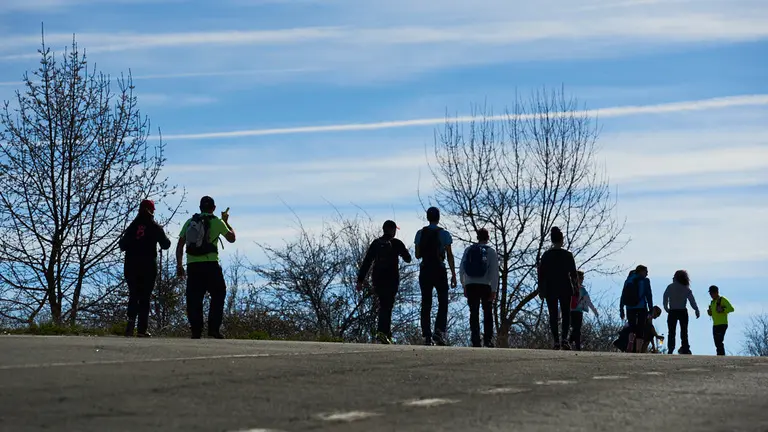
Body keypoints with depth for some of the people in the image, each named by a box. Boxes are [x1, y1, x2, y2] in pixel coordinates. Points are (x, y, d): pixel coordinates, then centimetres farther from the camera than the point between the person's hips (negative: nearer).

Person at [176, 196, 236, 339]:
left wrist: (179, 265, 13)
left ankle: (196, 330, -1)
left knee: (194, 299, 4)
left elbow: (180, 245, 9)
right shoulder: (217, 222, 2)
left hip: (192, 265, 3)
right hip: (210, 264, -3)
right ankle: (214, 328, 0)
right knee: (218, 295, 9)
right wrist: (226, 221, 25)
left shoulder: (189, 222, 13)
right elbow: (231, 238, 13)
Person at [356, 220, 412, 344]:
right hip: (392, 279, -4)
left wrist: (360, 280, 5)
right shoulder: (396, 243, -2)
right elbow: (408, 259, 8)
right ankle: (382, 332, -24)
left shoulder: (376, 243, 8)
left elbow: (366, 262, 4)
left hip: (377, 279, 4)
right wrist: (404, 251, 30)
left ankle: (387, 333, 20)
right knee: (387, 306, -8)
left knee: (383, 306, 16)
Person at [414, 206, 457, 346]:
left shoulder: (420, 233, 3)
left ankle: (427, 336, 1)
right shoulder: (444, 234, -4)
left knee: (426, 304, 5)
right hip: (439, 270, -2)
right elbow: (450, 256, -6)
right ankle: (439, 331, -11)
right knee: (443, 303, 6)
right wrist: (453, 275, -4)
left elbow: (417, 255, 5)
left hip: (425, 270, 3)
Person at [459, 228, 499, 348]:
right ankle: (488, 340, 3)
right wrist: (494, 290, -6)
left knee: (474, 314, 6)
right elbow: (494, 272, -7)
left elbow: (461, 269, 8)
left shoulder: (468, 250, 6)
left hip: (470, 285, 2)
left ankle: (475, 341, -1)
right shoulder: (491, 252, -2)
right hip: (485, 286, -2)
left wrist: (464, 286, 17)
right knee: (488, 314, 11)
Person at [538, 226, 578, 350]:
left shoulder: (546, 255, 1)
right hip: (565, 288, -1)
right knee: (566, 313, 7)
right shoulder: (568, 254, -3)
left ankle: (556, 341, -1)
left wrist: (541, 289, 9)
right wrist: (576, 288, 6)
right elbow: (573, 273, -2)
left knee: (553, 315, 4)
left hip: (550, 289, 1)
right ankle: (564, 338, -11)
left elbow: (541, 274, 2)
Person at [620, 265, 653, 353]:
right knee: (640, 329, 4)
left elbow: (623, 296, 7)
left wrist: (621, 309, 10)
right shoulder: (645, 281, -2)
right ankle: (637, 350, -1)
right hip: (641, 308, -3)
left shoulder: (628, 280, 9)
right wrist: (650, 309, -3)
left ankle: (630, 343, -12)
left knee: (632, 327, 15)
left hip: (630, 308, 3)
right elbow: (649, 295, -6)